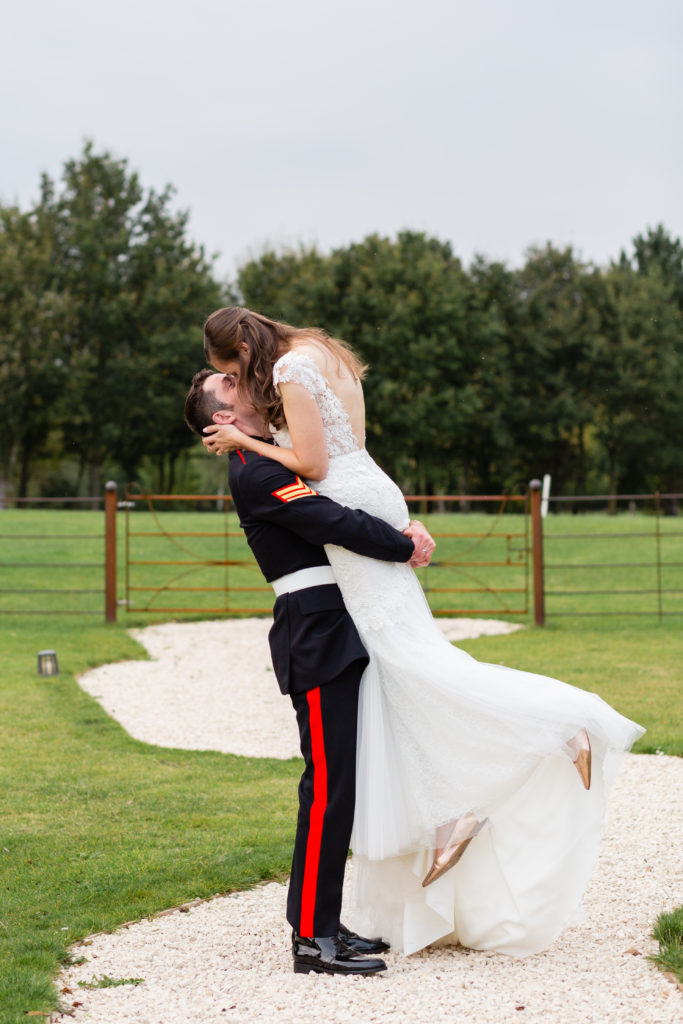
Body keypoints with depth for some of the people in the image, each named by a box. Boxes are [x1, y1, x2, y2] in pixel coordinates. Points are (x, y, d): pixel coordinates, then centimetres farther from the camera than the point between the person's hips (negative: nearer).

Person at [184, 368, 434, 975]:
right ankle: (312, 938, -7)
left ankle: (323, 922, 17)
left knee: (339, 782, 11)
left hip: (337, 635, 10)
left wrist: (408, 528, 3)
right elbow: (335, 523, -19)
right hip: (317, 637, -10)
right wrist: (405, 548, -6)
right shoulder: (255, 473, -11)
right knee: (329, 783, -10)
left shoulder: (280, 460, 21)